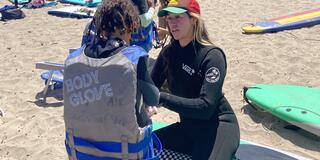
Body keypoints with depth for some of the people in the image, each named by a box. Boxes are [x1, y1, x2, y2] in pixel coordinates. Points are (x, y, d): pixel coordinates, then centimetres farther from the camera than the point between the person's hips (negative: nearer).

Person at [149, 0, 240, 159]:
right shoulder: (169, 52, 1)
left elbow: (206, 106, -26)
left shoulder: (212, 55, -18)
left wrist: (163, 98, -32)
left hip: (218, 127, -6)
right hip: (189, 126, 6)